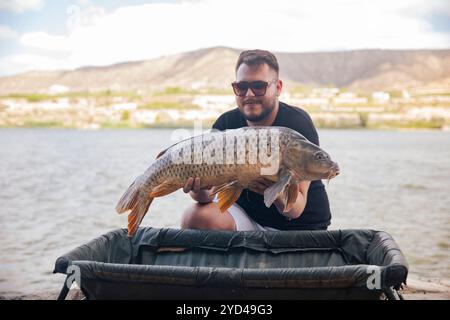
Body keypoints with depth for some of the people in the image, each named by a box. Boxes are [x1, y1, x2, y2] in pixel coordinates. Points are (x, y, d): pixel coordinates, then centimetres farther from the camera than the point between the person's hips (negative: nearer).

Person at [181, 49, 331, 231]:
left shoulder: (298, 124, -17)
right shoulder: (226, 124, -4)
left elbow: (296, 209, -22)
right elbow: (209, 188, -9)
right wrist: (200, 191, -33)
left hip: (300, 227, -3)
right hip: (246, 213, 4)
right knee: (196, 217, -21)